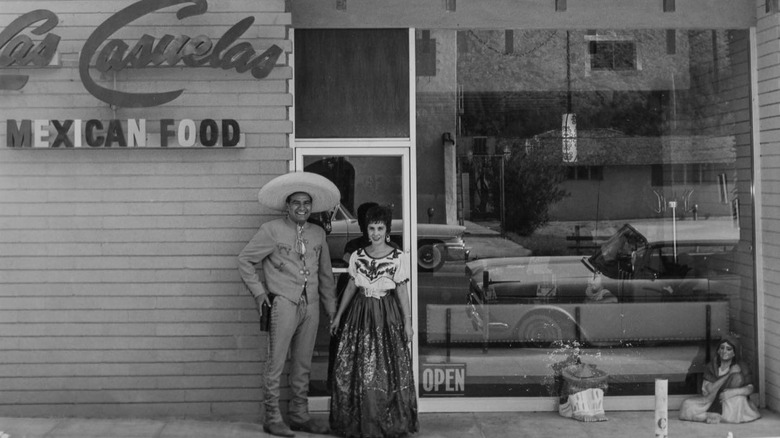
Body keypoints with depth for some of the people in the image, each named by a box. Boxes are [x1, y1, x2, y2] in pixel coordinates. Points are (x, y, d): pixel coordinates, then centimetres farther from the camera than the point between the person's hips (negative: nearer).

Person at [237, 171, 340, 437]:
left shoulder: (318, 234, 13)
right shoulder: (272, 230, -1)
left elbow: (325, 274, 19)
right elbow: (245, 260, 3)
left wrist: (331, 310, 18)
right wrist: (259, 291, -3)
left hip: (310, 305, 5)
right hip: (283, 303, -5)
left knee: (303, 365, 10)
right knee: (276, 363, -4)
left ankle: (300, 415, 18)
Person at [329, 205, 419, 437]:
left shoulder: (397, 257, -4)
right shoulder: (357, 256, 6)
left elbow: (402, 292, -2)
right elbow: (351, 287, 13)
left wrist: (408, 323, -3)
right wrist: (338, 316, 14)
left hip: (388, 316, -3)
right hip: (360, 314, 3)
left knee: (388, 367, -2)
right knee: (355, 367, 2)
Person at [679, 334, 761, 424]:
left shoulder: (741, 367, -5)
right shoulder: (711, 366, -3)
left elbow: (750, 389, -16)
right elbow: (710, 389, -16)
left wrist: (733, 392, -36)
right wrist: (729, 374, -21)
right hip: (713, 401, 1)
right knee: (687, 404, -20)